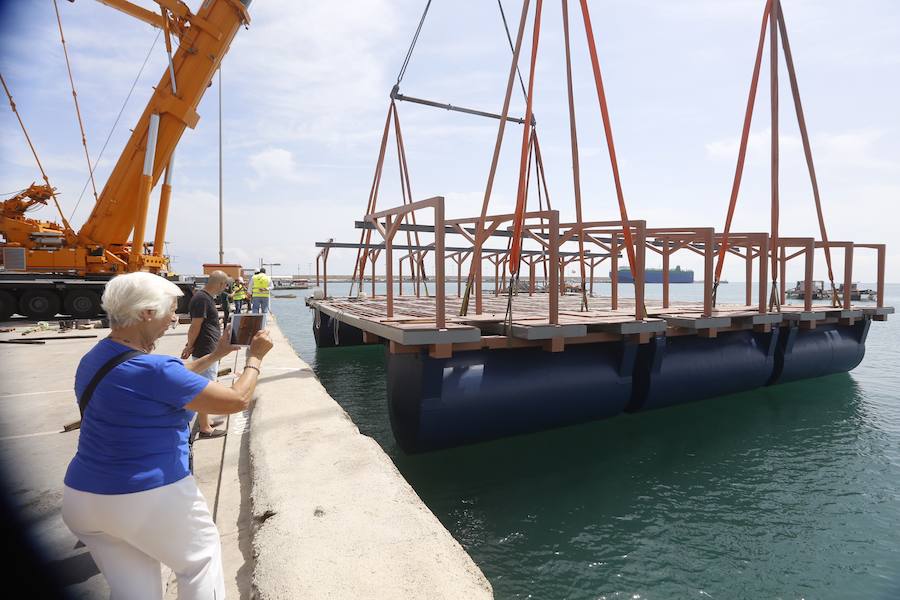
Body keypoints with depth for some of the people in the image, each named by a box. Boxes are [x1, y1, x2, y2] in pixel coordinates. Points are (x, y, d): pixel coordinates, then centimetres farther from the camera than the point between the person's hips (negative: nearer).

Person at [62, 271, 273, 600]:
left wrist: (214, 356, 17)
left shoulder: (94, 359, 3)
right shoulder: (153, 369, -24)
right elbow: (238, 400, -18)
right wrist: (255, 357, -3)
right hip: (152, 499, -8)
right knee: (202, 560, 18)